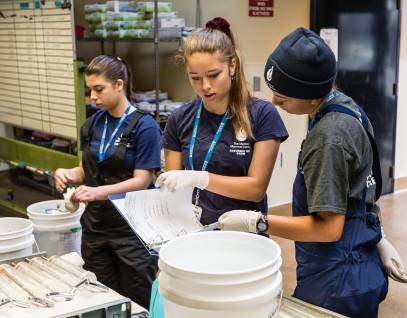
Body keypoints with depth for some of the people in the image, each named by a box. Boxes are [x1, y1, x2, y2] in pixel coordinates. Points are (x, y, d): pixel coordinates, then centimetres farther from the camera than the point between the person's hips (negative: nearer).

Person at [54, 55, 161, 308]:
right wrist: (69, 174, -9)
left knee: (137, 304, 6)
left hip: (131, 227, -5)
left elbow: (142, 180, -15)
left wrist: (98, 192, -28)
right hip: (96, 223, 6)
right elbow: (89, 169, 14)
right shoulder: (92, 125, 7)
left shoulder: (144, 125, -11)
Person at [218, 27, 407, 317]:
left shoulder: (328, 136, -24)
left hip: (335, 283, -9)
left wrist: (256, 222, -19)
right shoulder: (348, 109, 5)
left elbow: (328, 227, -23)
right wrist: (378, 238, 18)